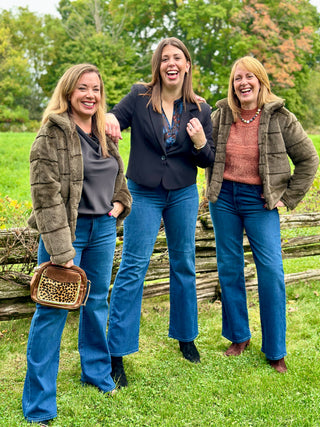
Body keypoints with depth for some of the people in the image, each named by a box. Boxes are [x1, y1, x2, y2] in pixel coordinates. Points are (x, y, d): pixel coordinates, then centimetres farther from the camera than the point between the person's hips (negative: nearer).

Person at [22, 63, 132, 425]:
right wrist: (61, 250, -20)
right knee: (52, 311, -1)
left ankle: (97, 373, 38)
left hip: (103, 230, 7)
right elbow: (46, 194, -17)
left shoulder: (104, 133, 11)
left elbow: (118, 177, 25)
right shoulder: (53, 133, -11)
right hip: (67, 230, -6)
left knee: (97, 303, 18)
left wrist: (120, 202, 4)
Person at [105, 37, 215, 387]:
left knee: (184, 265, 14)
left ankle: (185, 337, 33)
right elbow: (114, 120, 2)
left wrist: (200, 142, -18)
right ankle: (116, 352, 4)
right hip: (144, 194, -3)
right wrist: (108, 118, -23)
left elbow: (209, 160, 4)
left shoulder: (200, 110, 1)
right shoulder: (139, 97, -6)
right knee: (132, 268, -5)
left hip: (183, 194, 3)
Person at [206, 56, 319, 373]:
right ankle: (239, 336, 25)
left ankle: (275, 351, 7)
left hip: (260, 201, -3)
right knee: (228, 267, 8)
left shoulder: (279, 118, -4)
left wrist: (288, 198, -2)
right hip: (224, 198, 3)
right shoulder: (220, 115, 3)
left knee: (271, 271, -6)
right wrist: (213, 187, 8)